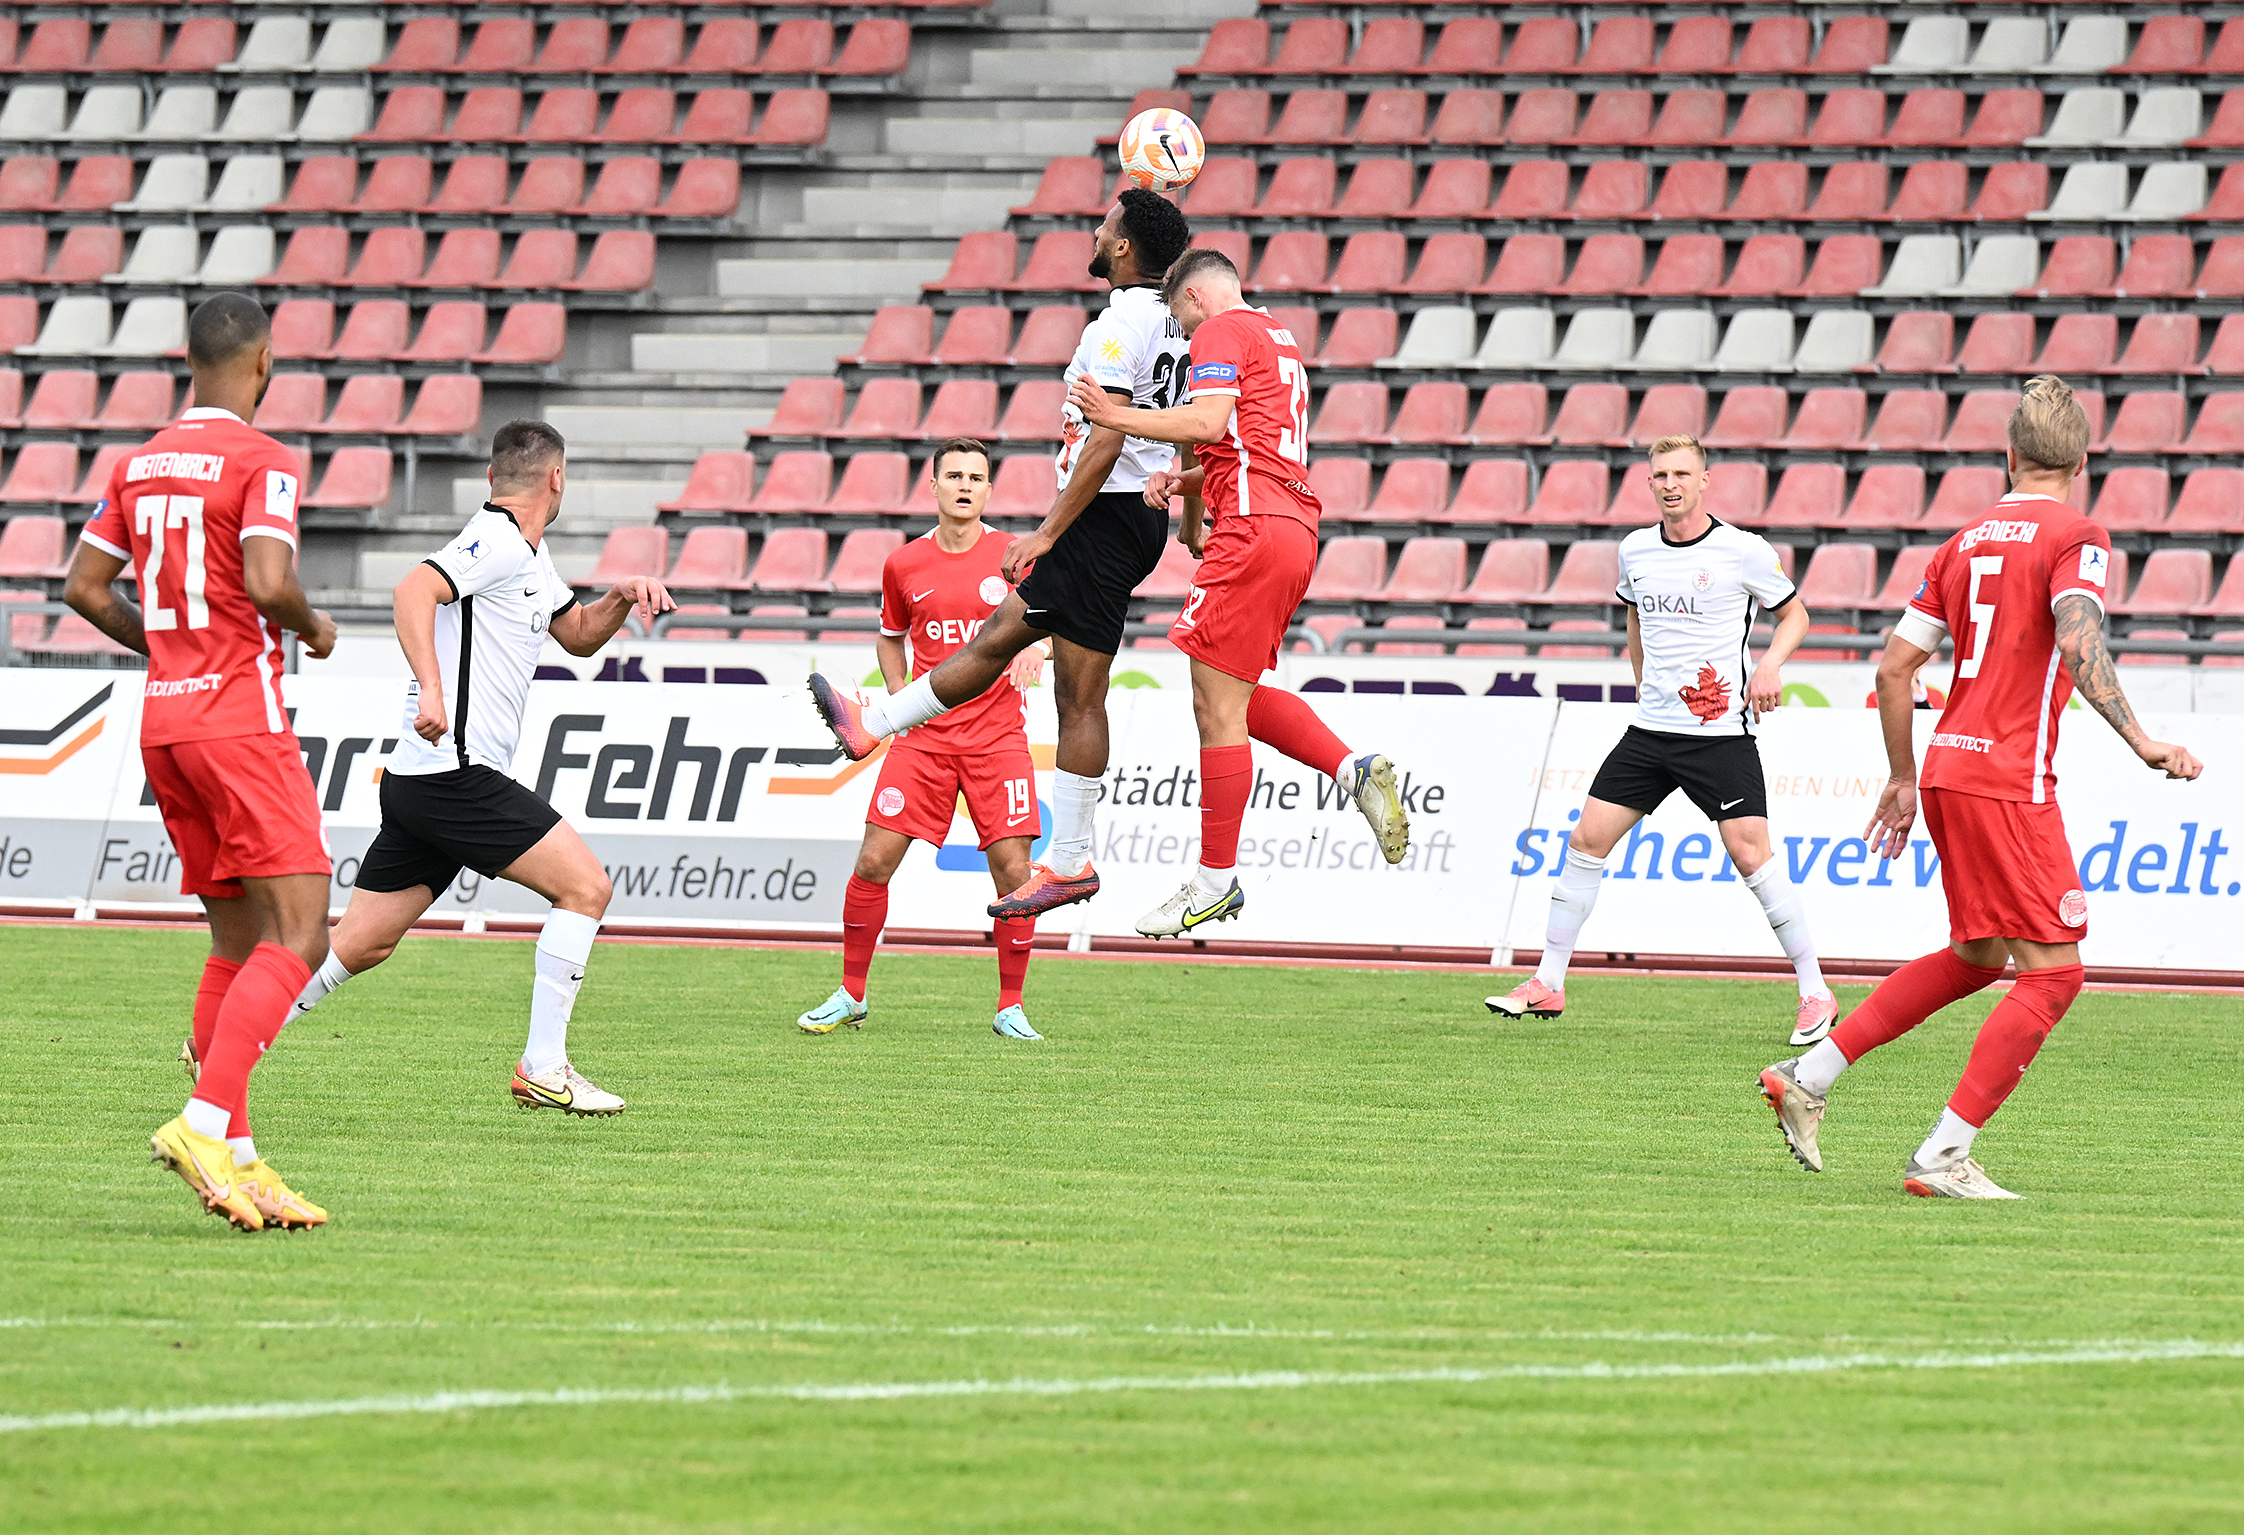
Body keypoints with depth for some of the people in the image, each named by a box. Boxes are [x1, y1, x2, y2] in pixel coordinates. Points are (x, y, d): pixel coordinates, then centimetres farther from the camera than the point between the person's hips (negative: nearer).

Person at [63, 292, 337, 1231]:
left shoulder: (138, 465, 11)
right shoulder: (263, 463, -10)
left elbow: (83, 587, 12)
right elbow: (267, 583, -22)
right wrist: (313, 629, -2)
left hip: (163, 720, 8)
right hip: (241, 720, -8)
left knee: (237, 942, 11)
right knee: (299, 936, -9)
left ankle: (236, 1159, 5)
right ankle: (204, 1123, -24)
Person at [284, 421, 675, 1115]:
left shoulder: (529, 556, 19)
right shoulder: (497, 543, -12)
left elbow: (579, 634, 32)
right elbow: (415, 589, -27)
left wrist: (622, 596, 12)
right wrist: (431, 687, -38)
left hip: (418, 779, 10)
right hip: (456, 775, -10)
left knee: (363, 942, 10)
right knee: (586, 884, -7)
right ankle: (543, 1068, -7)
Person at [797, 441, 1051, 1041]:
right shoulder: (904, 565, 5)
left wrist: (1035, 648, -16)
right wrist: (900, 701, 6)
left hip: (998, 737, -1)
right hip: (924, 737, 1)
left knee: (1012, 870, -8)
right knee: (874, 861, -5)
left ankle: (1011, 1007, 5)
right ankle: (851, 995, 11)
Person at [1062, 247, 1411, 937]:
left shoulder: (1220, 331, -3)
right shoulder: (1278, 338, 26)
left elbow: (1208, 421, -18)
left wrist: (1118, 417, -11)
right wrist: (1186, 481, 16)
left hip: (1254, 528, -10)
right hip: (1295, 526, 10)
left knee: (1217, 705, -6)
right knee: (1237, 698, 19)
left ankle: (1215, 879, -3)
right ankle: (1356, 771, 4)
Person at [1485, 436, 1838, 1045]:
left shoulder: (1744, 551, -7)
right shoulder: (1636, 551, 7)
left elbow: (1794, 613, 6)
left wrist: (1769, 665, -11)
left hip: (1722, 732, -5)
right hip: (1652, 727, 5)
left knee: (1749, 853, -13)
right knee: (1587, 838, 1)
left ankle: (1815, 994, -4)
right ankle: (1547, 985, 10)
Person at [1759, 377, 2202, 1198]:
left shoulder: (1966, 542, 14)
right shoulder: (2075, 537, -7)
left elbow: (1894, 667, 15)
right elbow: (2079, 643, -25)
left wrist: (1903, 781, 24)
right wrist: (2139, 742, -28)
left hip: (1948, 766, 8)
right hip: (2008, 782, -8)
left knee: (1975, 956, 22)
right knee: (2052, 971, -3)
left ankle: (1807, 1078, 21)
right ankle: (1944, 1157, -8)